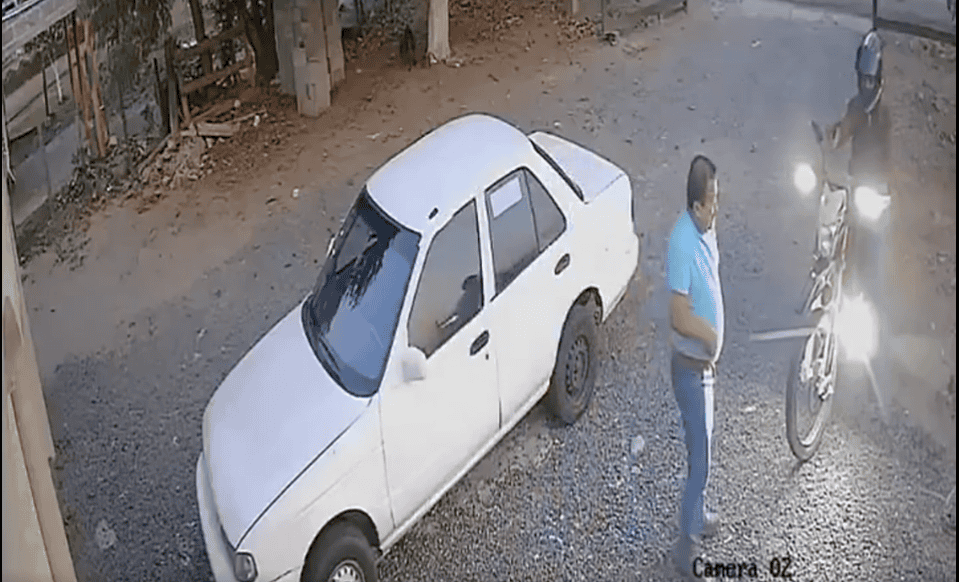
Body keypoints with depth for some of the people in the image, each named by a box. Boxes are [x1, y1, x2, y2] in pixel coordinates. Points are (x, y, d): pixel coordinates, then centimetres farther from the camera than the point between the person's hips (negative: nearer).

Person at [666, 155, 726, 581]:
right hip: (691, 364, -9)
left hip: (704, 359, 9)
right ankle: (686, 545, 12)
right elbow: (680, 316, -29)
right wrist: (710, 336, -14)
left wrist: (712, 346, 16)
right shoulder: (682, 243, -29)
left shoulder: (706, 230, 0)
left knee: (701, 445, 24)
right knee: (699, 454, 0)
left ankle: (697, 515, 43)